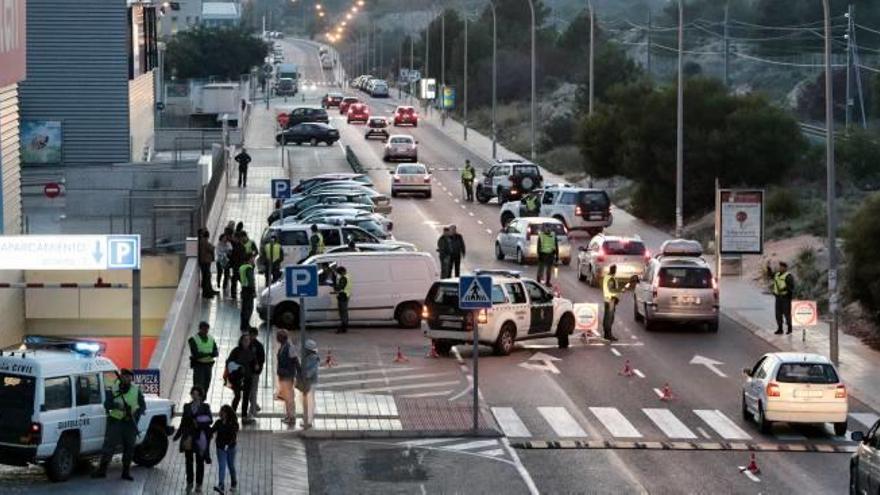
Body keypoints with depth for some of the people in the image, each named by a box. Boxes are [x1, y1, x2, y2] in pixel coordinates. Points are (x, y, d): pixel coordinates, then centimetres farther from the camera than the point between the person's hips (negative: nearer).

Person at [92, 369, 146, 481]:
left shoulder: (136, 390, 4)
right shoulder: (113, 389, -1)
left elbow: (143, 405, 5)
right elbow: (107, 404, -9)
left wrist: (136, 415, -14)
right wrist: (116, 405, -29)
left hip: (130, 423, 2)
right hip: (115, 421, -2)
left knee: (129, 447, 5)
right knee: (109, 446, -6)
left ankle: (126, 472, 14)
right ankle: (102, 470, -4)